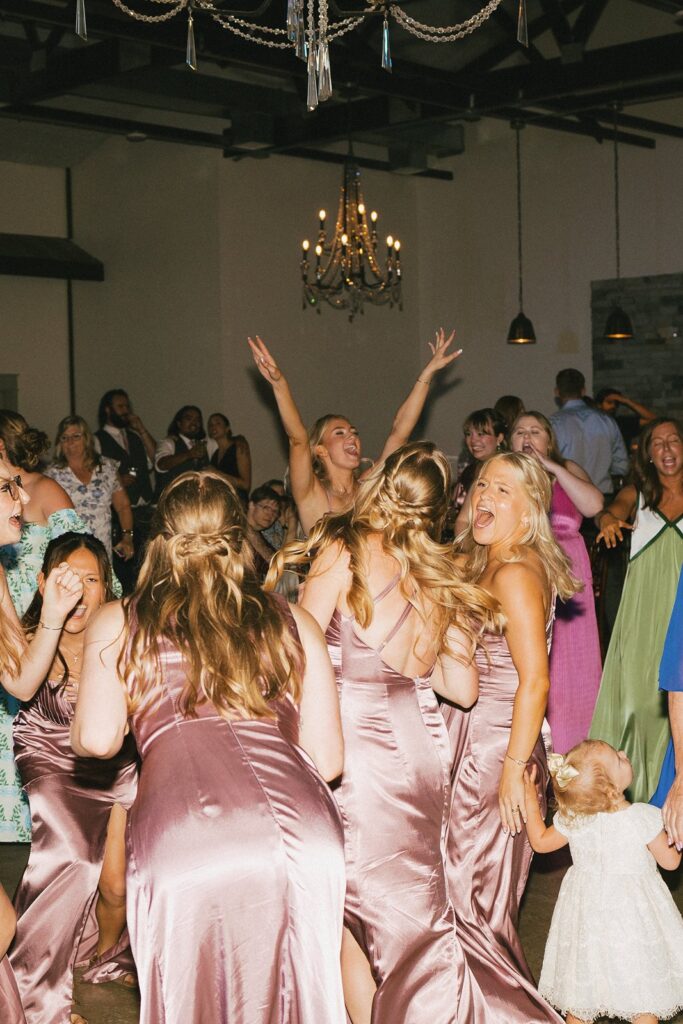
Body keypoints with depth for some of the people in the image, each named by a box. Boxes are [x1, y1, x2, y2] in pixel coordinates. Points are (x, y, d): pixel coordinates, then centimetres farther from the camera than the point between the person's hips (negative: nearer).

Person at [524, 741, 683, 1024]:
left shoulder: (572, 820, -17)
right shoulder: (645, 818, -24)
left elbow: (540, 842, 1)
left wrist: (530, 796, 4)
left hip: (588, 910, 3)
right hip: (634, 911, -3)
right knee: (643, 993, 12)